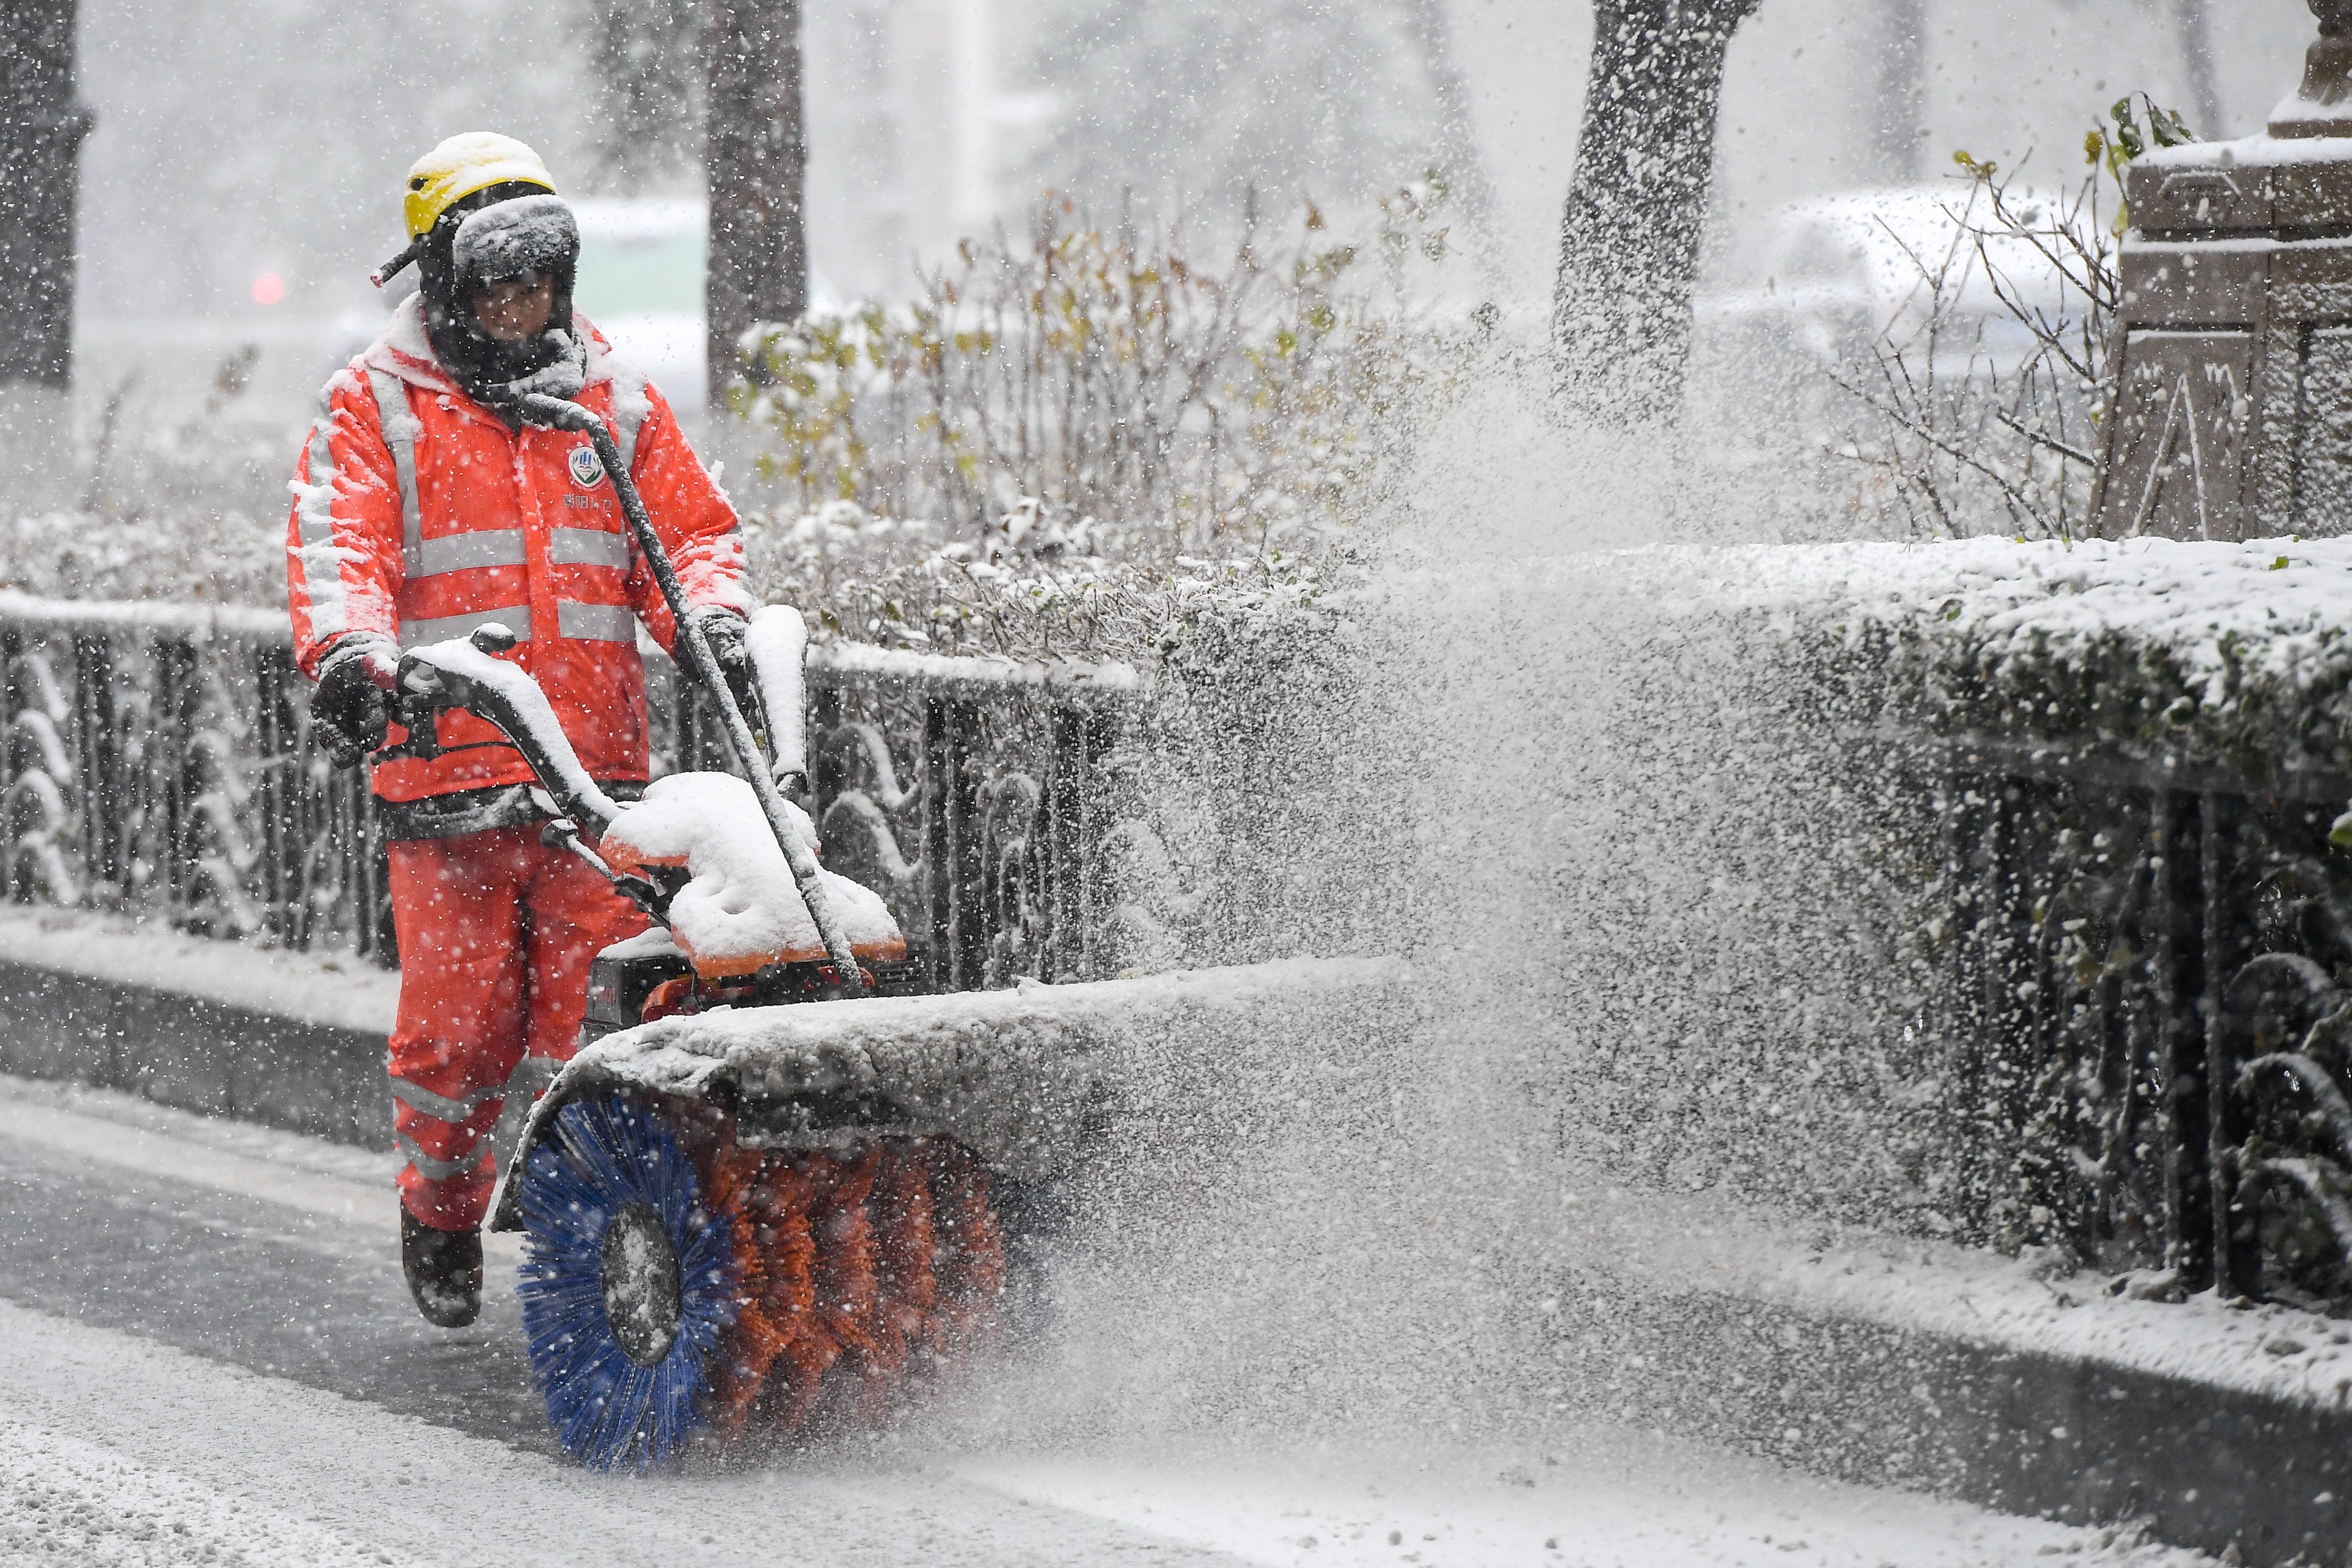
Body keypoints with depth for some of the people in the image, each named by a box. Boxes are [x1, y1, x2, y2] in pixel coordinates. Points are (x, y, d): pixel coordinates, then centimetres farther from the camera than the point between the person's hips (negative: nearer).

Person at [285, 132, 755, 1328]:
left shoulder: (613, 396, 15)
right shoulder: (376, 403, 4)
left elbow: (689, 525, 16)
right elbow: (336, 542, -8)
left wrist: (712, 612, -6)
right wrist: (347, 650, -28)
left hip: (600, 770, 2)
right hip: (447, 765, -2)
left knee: (601, 1016, -5)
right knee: (458, 1024, 0)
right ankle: (441, 1215, 24)